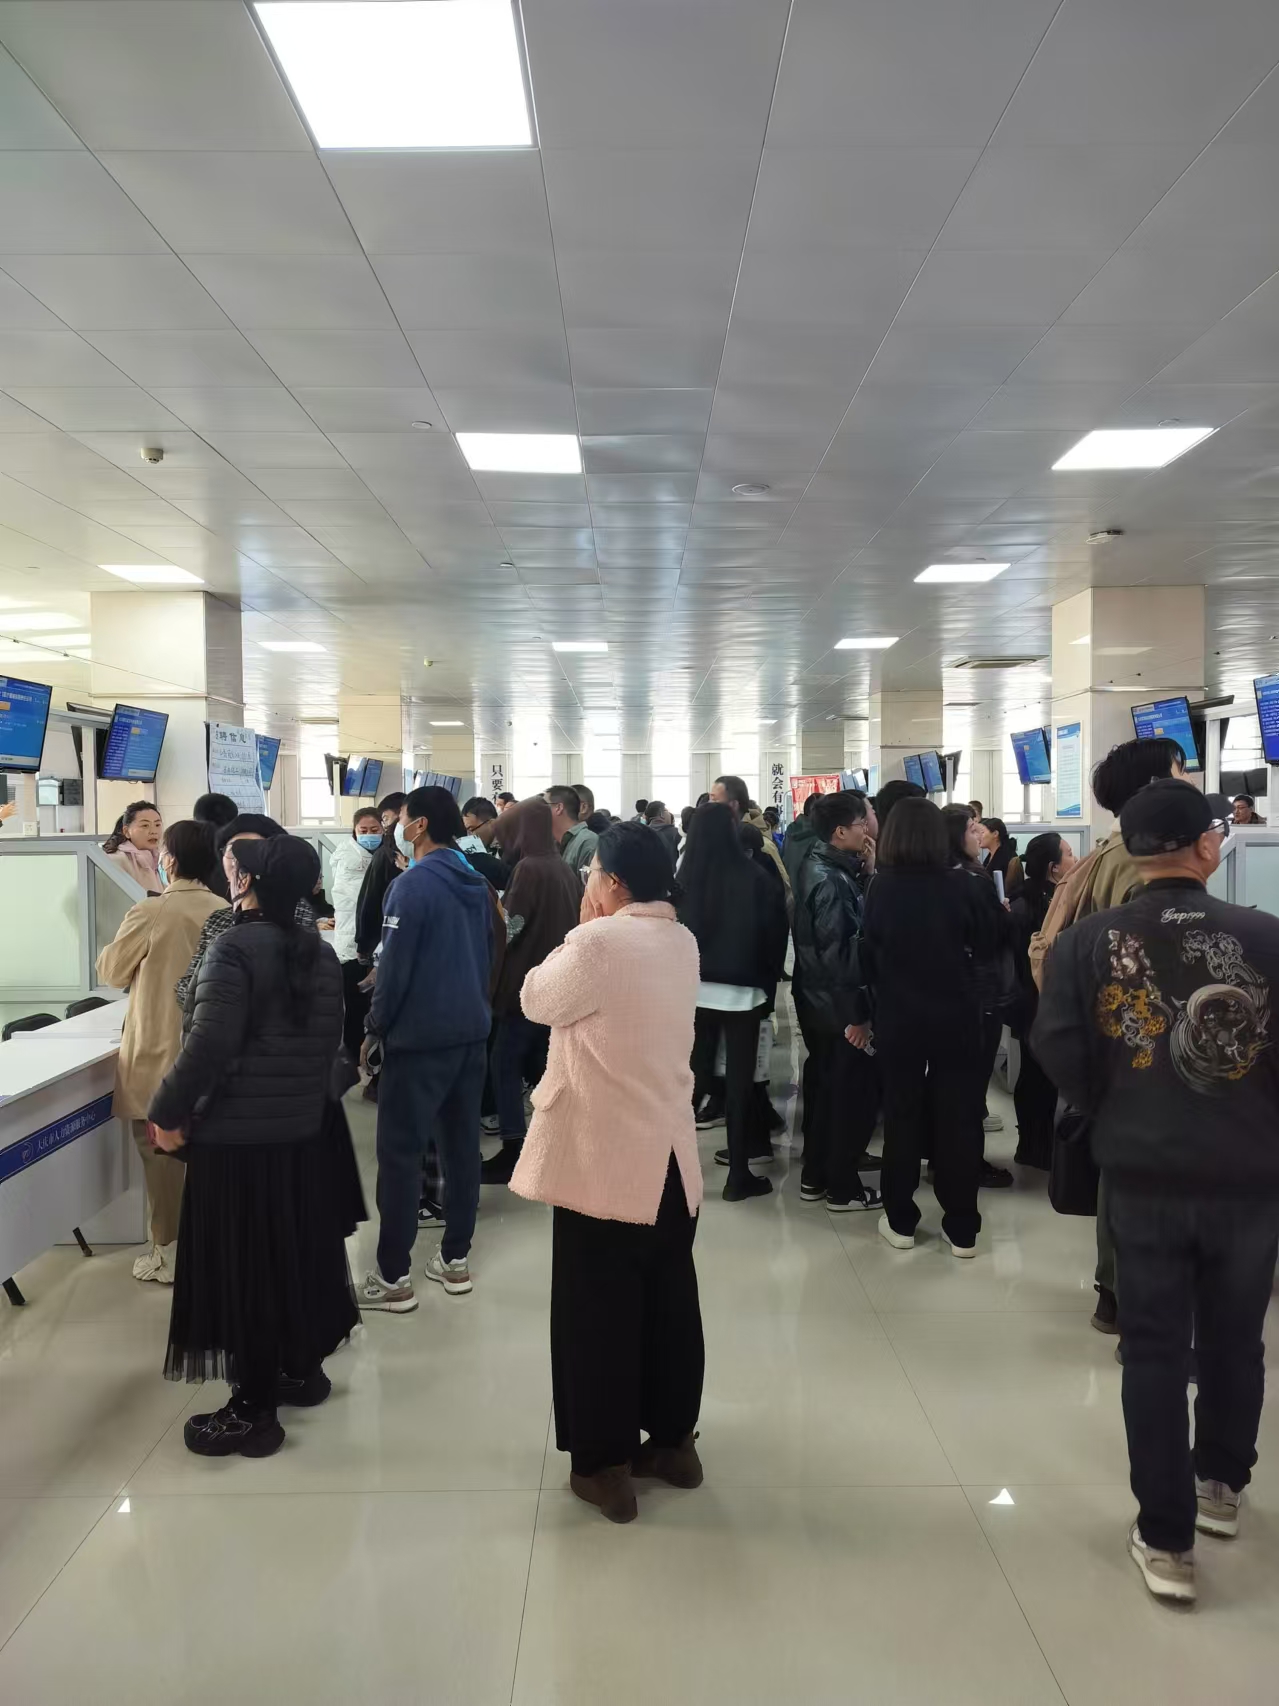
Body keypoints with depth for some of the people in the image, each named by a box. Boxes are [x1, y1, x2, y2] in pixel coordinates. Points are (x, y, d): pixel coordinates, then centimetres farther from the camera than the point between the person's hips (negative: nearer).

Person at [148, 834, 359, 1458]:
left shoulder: (233, 949, -18)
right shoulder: (318, 951, 5)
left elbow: (209, 1046, -22)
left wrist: (168, 1112, -9)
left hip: (238, 1134, -7)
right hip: (305, 1127, 8)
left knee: (242, 1265, 3)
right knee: (297, 1250, 19)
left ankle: (252, 1410, 13)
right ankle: (301, 1368, 35)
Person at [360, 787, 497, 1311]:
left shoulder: (412, 884, -14)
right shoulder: (476, 883, 9)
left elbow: (395, 965, -16)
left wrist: (375, 1026, -4)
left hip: (419, 1036, -8)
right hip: (472, 1031, 8)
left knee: (400, 1152, 0)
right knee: (461, 1145, 12)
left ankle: (393, 1277, 5)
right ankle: (455, 1259, 21)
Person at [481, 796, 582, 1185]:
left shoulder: (529, 868, -14)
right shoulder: (565, 869, 10)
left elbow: (507, 929, -16)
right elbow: (576, 924, 16)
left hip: (528, 982, -8)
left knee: (505, 1064, -1)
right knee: (537, 1063, 17)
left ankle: (512, 1154, -3)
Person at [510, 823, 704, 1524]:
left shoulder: (597, 943, -19)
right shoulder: (682, 942, 4)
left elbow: (538, 1001, -3)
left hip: (604, 1157, -7)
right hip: (670, 1155, 7)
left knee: (598, 1310, 7)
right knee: (669, 1302, 17)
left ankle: (605, 1464, 18)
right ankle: (673, 1439, 32)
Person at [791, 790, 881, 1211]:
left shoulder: (821, 864, 5)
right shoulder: (831, 881, -25)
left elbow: (853, 915, 3)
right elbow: (838, 954, -28)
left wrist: (868, 873, -6)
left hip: (819, 999, 9)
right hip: (839, 1002, -9)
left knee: (825, 1087, 20)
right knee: (854, 1094, 5)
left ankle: (815, 1177, 31)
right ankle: (842, 1187, 18)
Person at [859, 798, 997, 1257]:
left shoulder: (880, 887, -9)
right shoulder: (962, 885, -9)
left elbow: (866, 956, -4)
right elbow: (985, 948, 0)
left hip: (898, 1020, 0)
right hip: (956, 1018, 0)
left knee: (901, 1115, 12)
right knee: (958, 1117, 10)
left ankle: (900, 1222, 21)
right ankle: (962, 1228, 17)